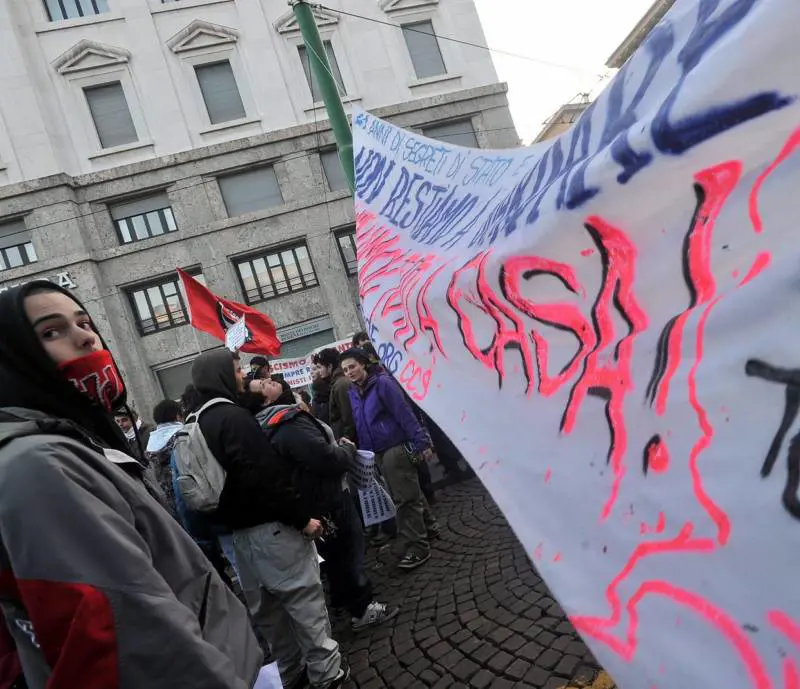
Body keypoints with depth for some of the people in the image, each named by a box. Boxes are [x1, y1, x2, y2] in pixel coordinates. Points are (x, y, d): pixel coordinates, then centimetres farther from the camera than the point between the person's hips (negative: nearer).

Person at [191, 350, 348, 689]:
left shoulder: (199, 424, 10)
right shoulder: (234, 417, -19)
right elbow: (265, 477, -25)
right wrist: (302, 517, -19)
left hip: (238, 531, 9)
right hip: (269, 526, -9)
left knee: (267, 607, 18)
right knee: (305, 599, 3)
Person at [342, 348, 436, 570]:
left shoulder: (382, 383, -14)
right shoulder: (353, 393, 8)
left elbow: (405, 415, -17)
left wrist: (421, 443, -20)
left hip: (397, 448, -8)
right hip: (378, 454, 8)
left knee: (406, 498, -5)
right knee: (410, 495, 20)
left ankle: (417, 549, 2)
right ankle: (427, 528, 35)